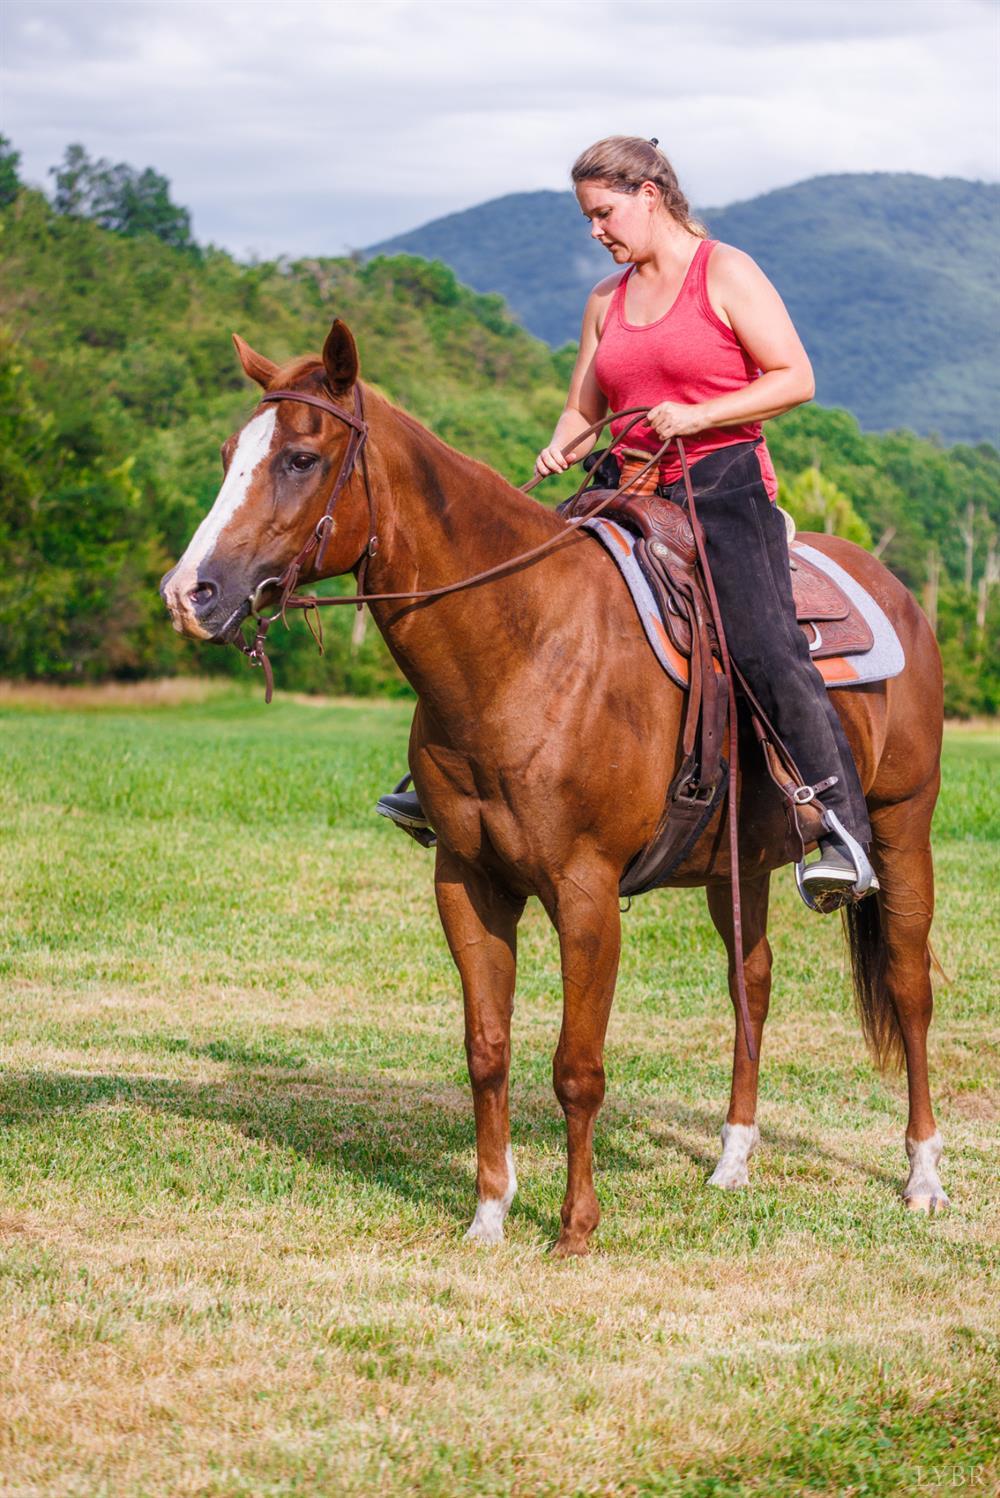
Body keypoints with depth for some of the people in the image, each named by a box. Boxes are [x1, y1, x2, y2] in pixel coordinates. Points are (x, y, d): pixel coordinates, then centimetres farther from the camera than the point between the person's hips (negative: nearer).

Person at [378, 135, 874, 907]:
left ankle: (844, 831, -26)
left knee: (768, 650, -24)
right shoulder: (606, 300, 17)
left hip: (725, 485, -7)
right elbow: (584, 407, 22)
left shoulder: (726, 273, -1)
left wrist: (699, 415, -17)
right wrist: (563, 447, -2)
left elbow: (796, 378, -6)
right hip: (629, 494, 7)